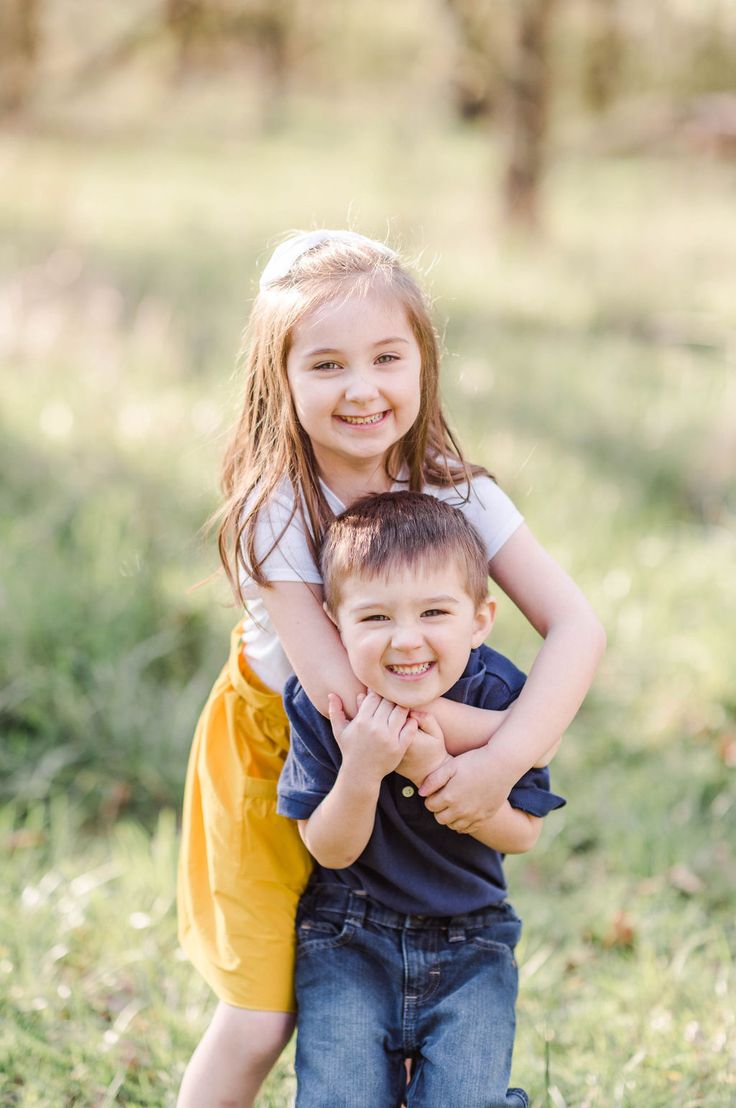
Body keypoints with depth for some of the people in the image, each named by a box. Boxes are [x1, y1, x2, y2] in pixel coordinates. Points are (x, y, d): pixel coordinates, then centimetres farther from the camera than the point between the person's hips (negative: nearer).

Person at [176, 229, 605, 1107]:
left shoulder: (454, 494, -15)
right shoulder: (272, 512, -25)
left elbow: (576, 625, -21)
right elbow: (336, 684, -30)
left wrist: (505, 759, -35)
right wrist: (498, 732, -29)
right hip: (272, 753, -3)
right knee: (262, 1018, -2)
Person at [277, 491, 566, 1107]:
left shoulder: (498, 696, -15)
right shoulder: (320, 708, -16)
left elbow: (522, 832, -11)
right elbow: (331, 851, -12)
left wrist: (436, 768, -26)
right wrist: (361, 771, -32)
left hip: (468, 945, 0)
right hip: (349, 938, 0)